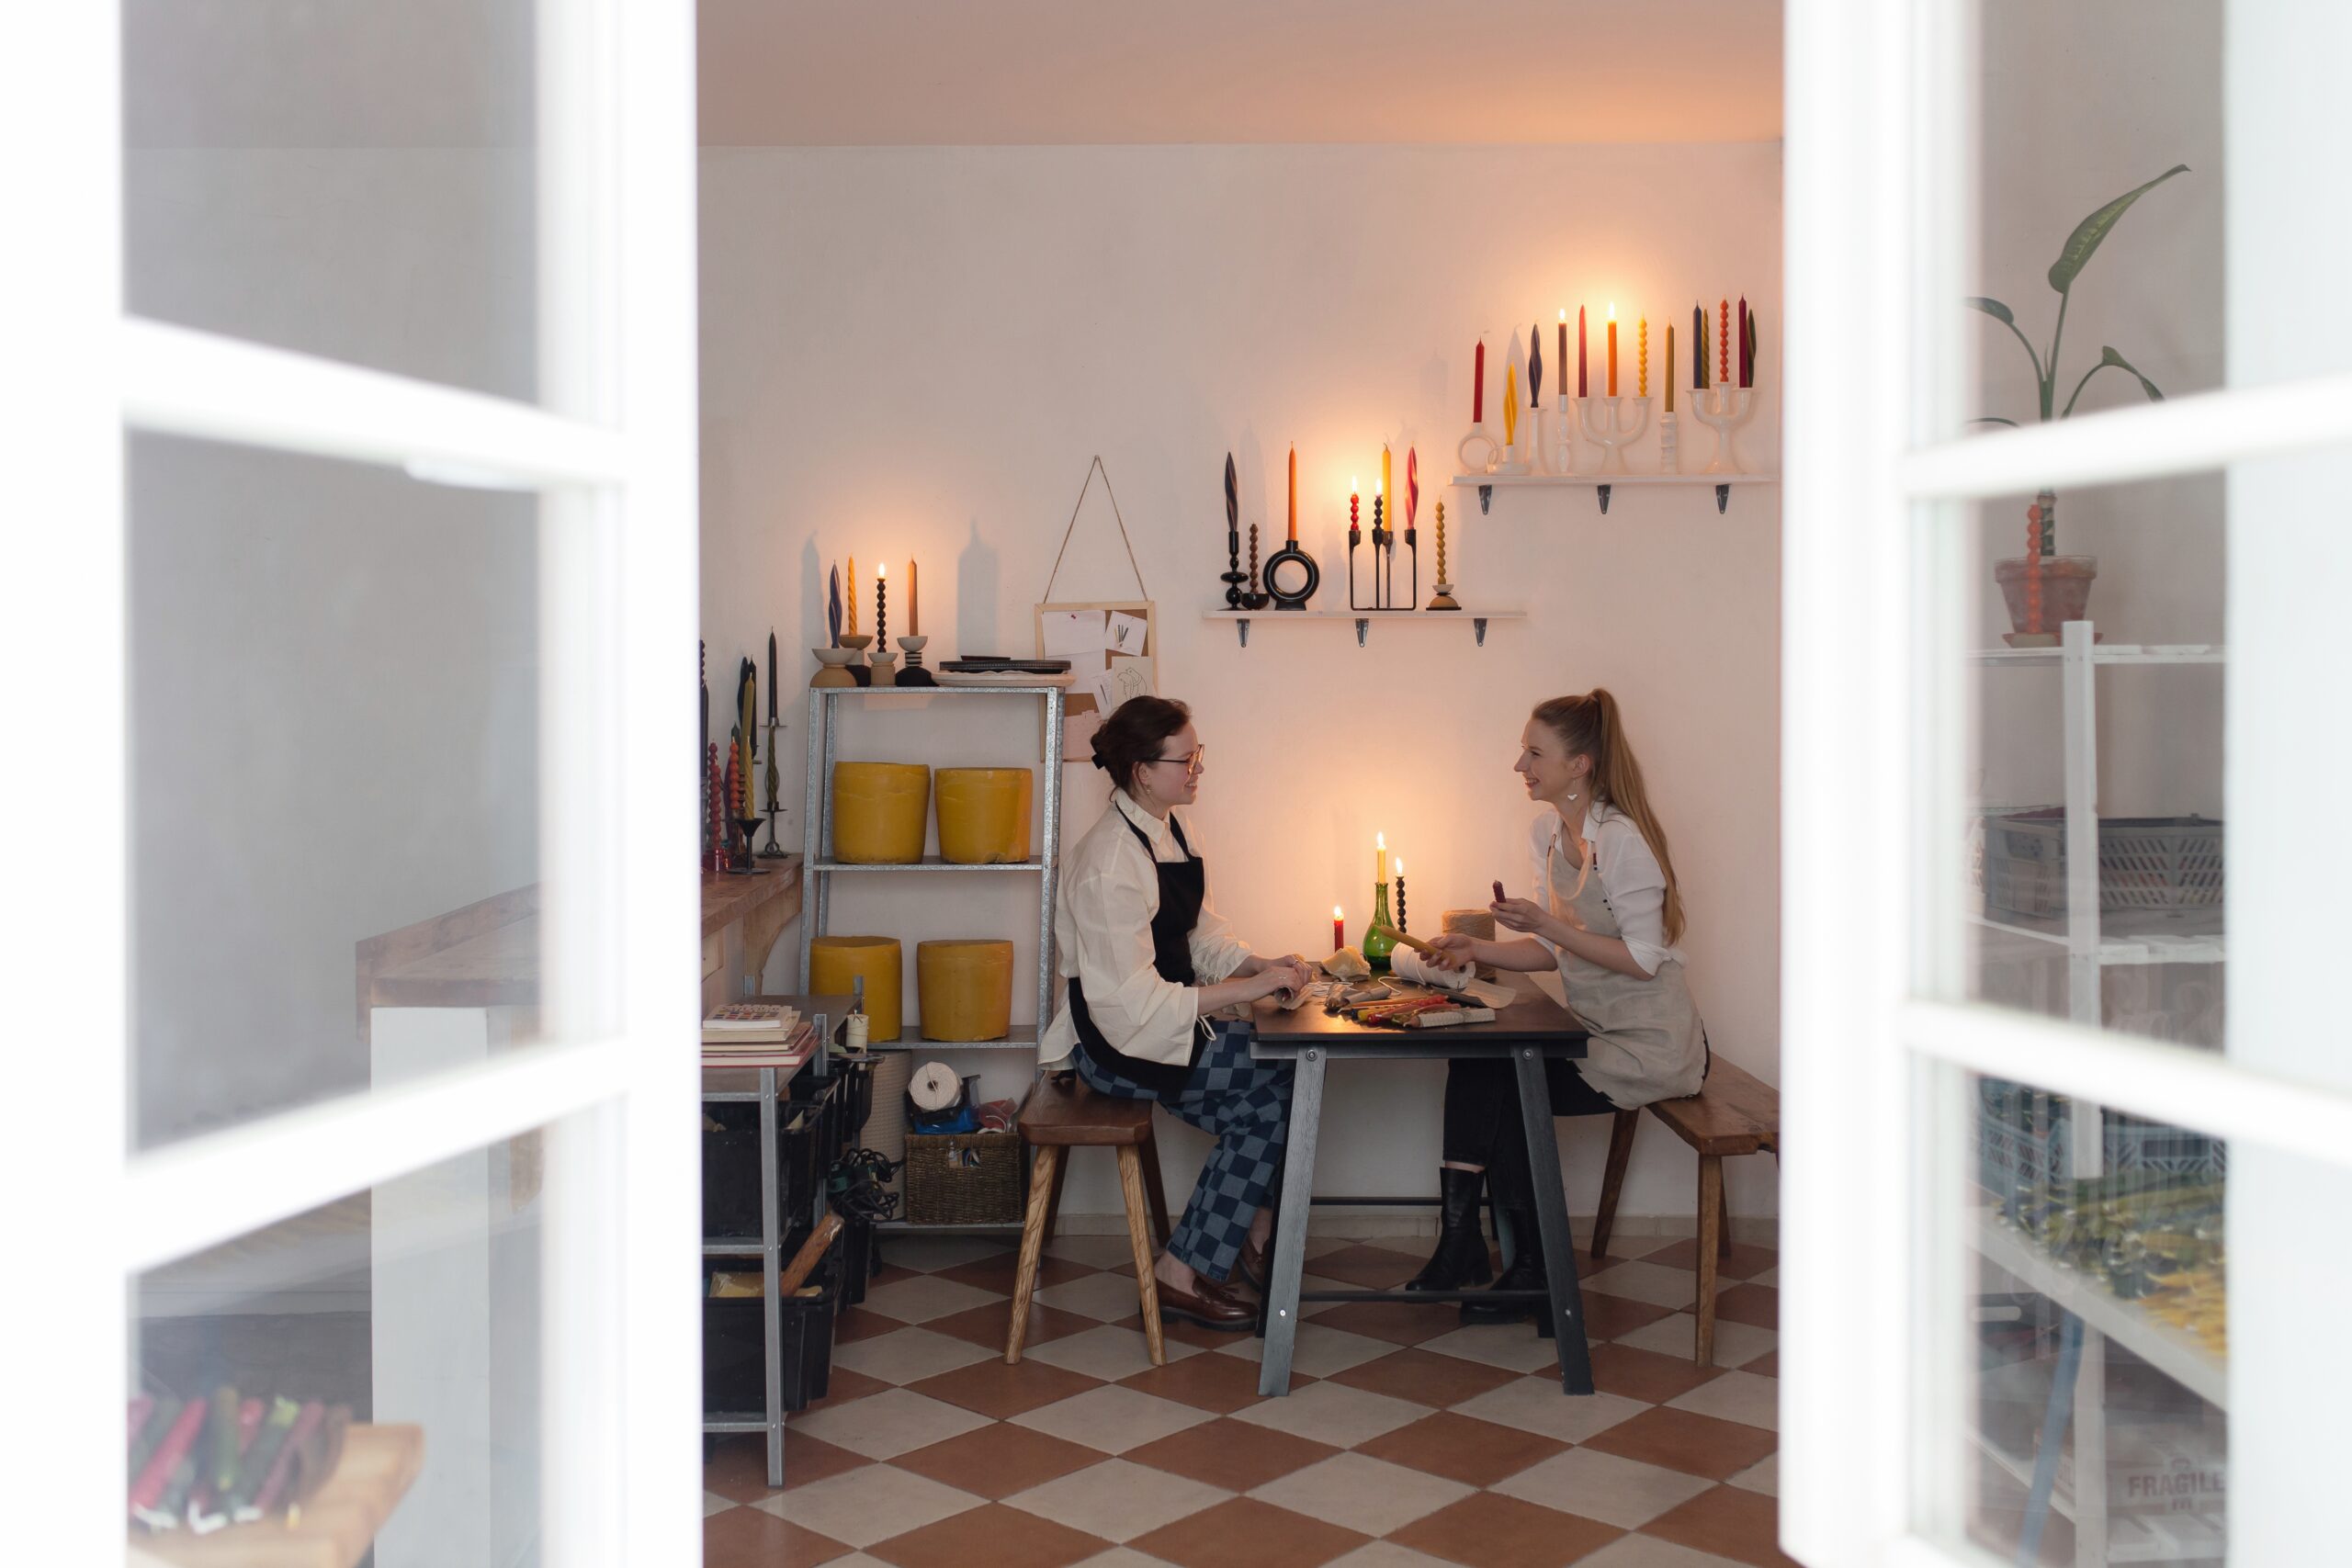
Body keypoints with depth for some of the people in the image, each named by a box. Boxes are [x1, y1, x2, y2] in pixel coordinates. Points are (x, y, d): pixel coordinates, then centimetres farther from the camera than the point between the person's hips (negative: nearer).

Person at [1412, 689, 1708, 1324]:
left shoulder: (1622, 839, -19)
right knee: (1473, 1063, -14)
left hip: (1649, 1044, -8)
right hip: (1593, 1028, 8)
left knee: (1503, 1092, -16)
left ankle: (1537, 1270, 2)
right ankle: (1459, 1247, -11)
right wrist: (1475, 950, -2)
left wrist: (1545, 922, -23)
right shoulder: (1547, 832, 8)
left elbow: (1642, 959, -21)